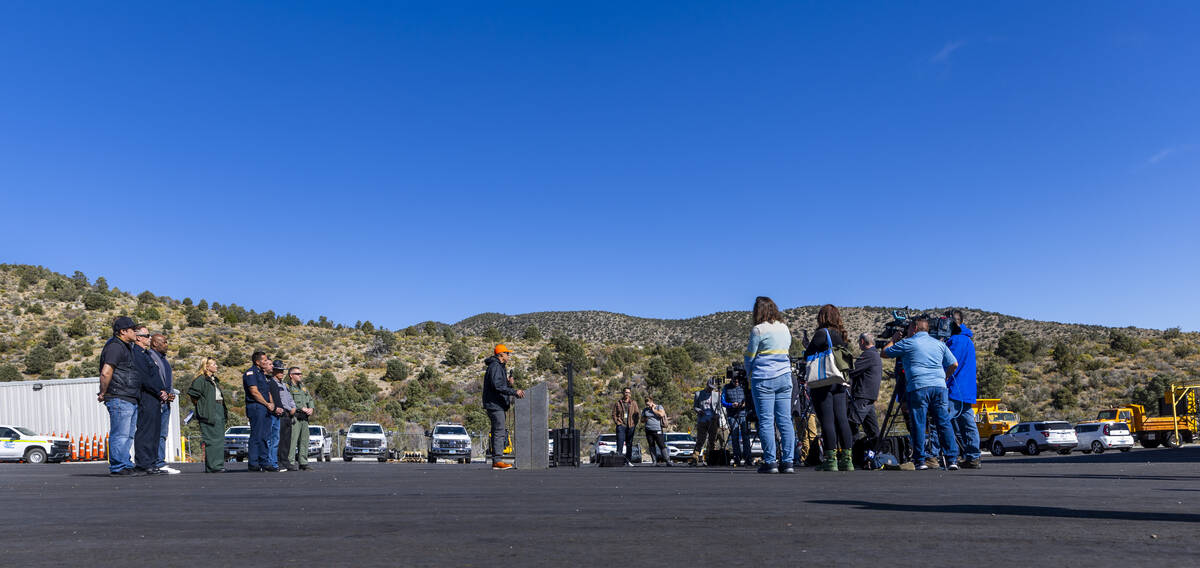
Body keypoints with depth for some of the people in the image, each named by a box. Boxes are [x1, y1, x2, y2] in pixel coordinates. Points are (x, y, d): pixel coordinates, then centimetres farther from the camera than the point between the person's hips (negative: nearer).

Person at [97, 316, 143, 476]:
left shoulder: (126, 347, 21)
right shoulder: (115, 346, -12)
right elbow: (106, 373, -21)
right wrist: (103, 393, -13)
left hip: (130, 400, 10)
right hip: (119, 399, -10)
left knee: (128, 435, 13)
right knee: (120, 435, -7)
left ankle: (126, 465, 19)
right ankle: (118, 467, -4)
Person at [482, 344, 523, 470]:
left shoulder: (500, 367, 23)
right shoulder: (495, 366, -11)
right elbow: (497, 385, -23)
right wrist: (514, 392, -24)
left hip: (498, 405, 11)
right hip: (495, 404, -11)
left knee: (500, 432, 10)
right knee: (499, 432, -12)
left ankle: (496, 461, 12)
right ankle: (498, 460, -13)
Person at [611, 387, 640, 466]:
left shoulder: (634, 403, 10)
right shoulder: (617, 403, 6)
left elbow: (636, 414, 11)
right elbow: (613, 414, 7)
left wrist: (635, 424, 1)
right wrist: (617, 423, -4)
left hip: (631, 426, 2)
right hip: (621, 425, -2)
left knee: (629, 444, 6)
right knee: (620, 443, -10)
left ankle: (629, 461, 12)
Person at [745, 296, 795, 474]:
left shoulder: (758, 330, -8)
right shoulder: (785, 328, 11)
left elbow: (750, 356, -1)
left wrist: (748, 373, 15)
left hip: (763, 379, -6)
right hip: (784, 377, 6)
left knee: (766, 421, -1)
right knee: (785, 420, 5)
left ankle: (770, 462, -2)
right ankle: (788, 462, 4)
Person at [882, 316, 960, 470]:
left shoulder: (908, 343, 4)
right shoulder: (939, 344, 18)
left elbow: (884, 353, 12)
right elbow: (954, 364, 18)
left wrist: (893, 340, 29)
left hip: (918, 387, -4)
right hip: (939, 386, 4)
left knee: (918, 424, -1)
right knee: (944, 423, 5)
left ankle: (920, 461, -1)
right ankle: (952, 460, 2)